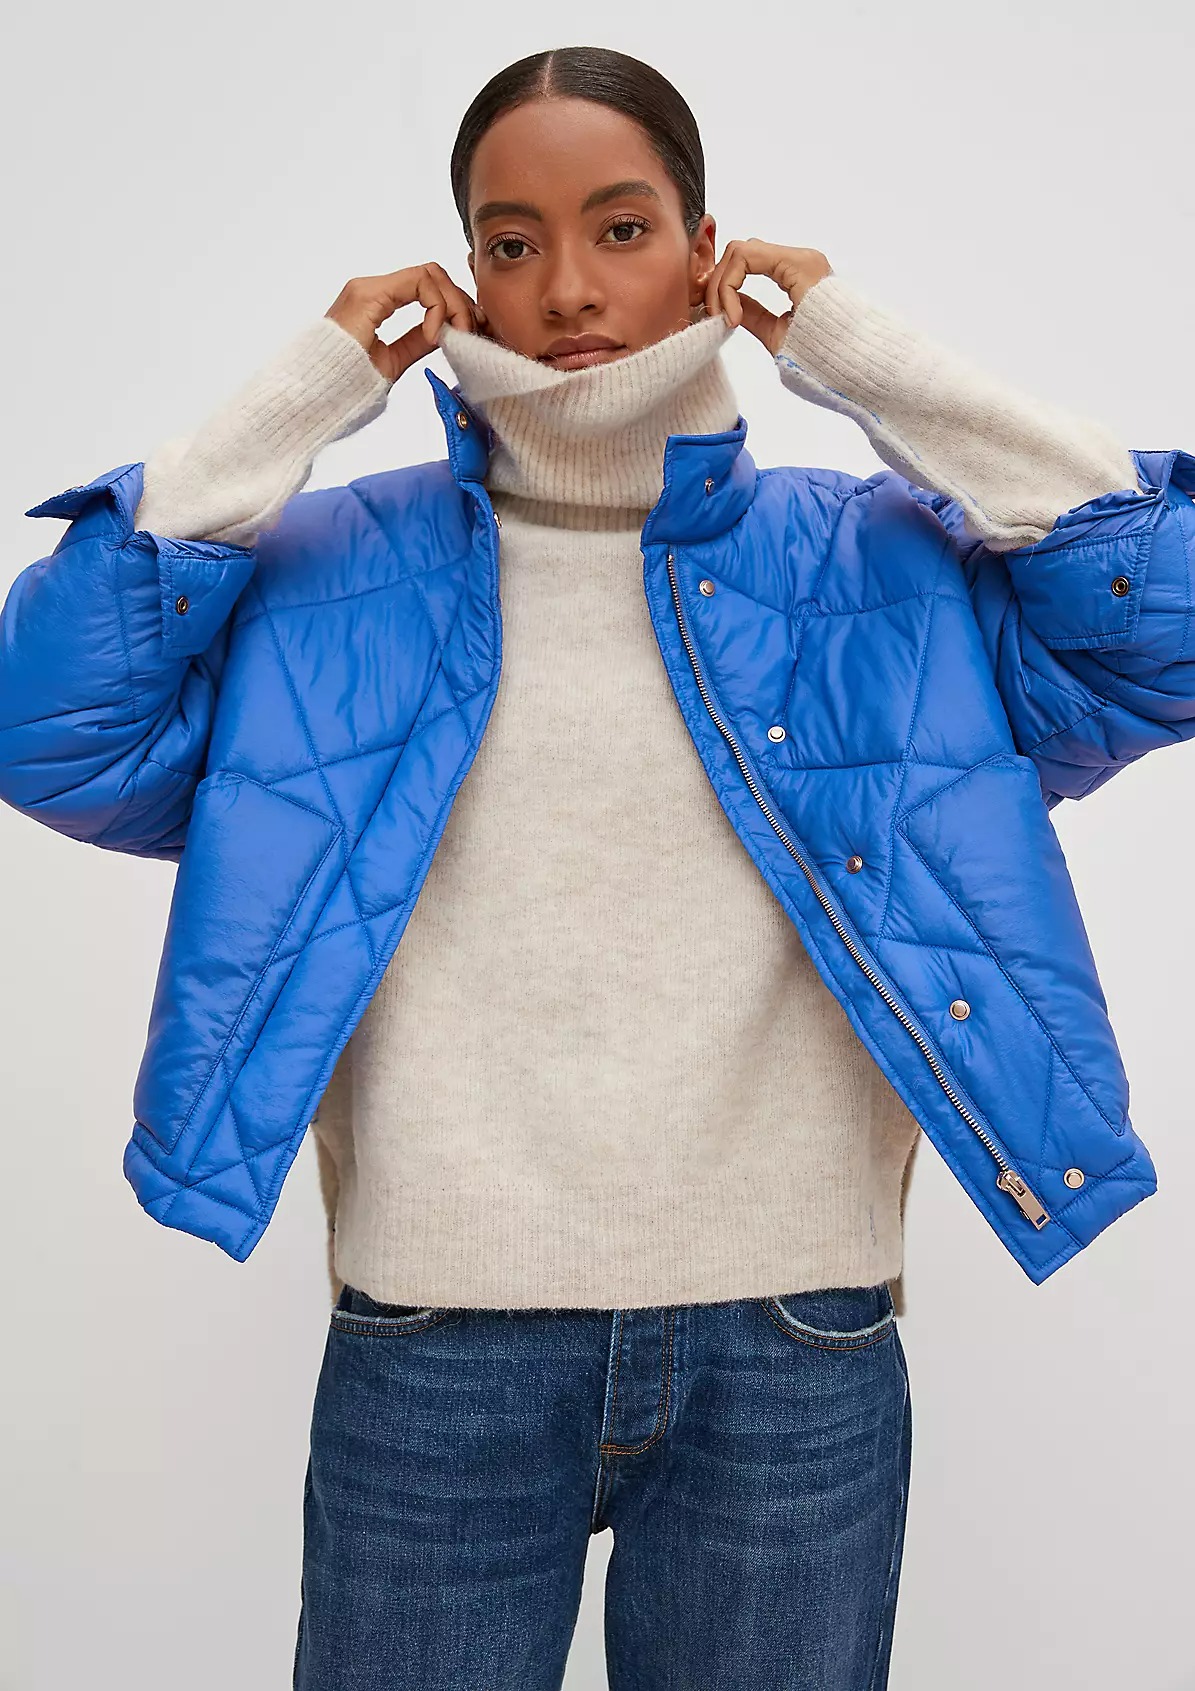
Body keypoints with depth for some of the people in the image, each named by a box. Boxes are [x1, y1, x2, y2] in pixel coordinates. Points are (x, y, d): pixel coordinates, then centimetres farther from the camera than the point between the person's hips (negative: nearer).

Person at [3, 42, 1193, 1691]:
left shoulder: (882, 562, 4)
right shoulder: (338, 569, 3)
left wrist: (885, 369, -5)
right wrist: (289, 411, -7)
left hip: (799, 1340, 1)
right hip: (437, 1332, 0)